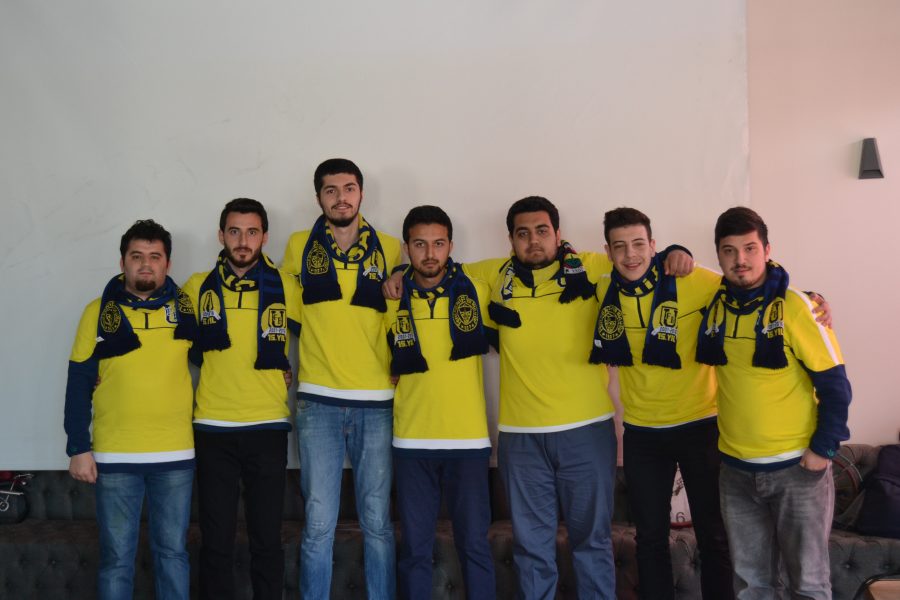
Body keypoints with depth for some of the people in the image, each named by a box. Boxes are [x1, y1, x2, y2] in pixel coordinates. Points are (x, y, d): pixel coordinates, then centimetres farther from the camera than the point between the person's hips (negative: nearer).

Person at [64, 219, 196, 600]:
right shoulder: (99, 311, 0)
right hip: (114, 456, -1)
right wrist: (78, 448, -4)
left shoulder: (186, 307, 3)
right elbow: (79, 385, 1)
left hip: (176, 454, 1)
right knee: (117, 557, 8)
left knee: (172, 551, 11)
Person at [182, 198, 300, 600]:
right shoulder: (198, 287, 4)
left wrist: (291, 371, 1)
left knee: (267, 539, 5)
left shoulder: (284, 287, 1)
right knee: (216, 539, 7)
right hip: (212, 428, 1)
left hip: (268, 426, -1)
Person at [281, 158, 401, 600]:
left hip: (376, 402, 0)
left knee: (377, 521, 6)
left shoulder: (390, 249, 6)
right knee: (318, 524, 2)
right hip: (318, 401, 0)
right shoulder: (299, 247, 7)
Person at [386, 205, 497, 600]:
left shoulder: (476, 292, -1)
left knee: (474, 544, 5)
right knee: (415, 548, 8)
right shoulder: (391, 299, 2)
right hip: (411, 441, 1)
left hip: (468, 438, -1)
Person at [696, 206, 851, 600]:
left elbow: (834, 383, -11)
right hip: (735, 469, 4)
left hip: (796, 467, -4)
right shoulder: (713, 304, -1)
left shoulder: (794, 307, -14)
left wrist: (823, 448, -12)